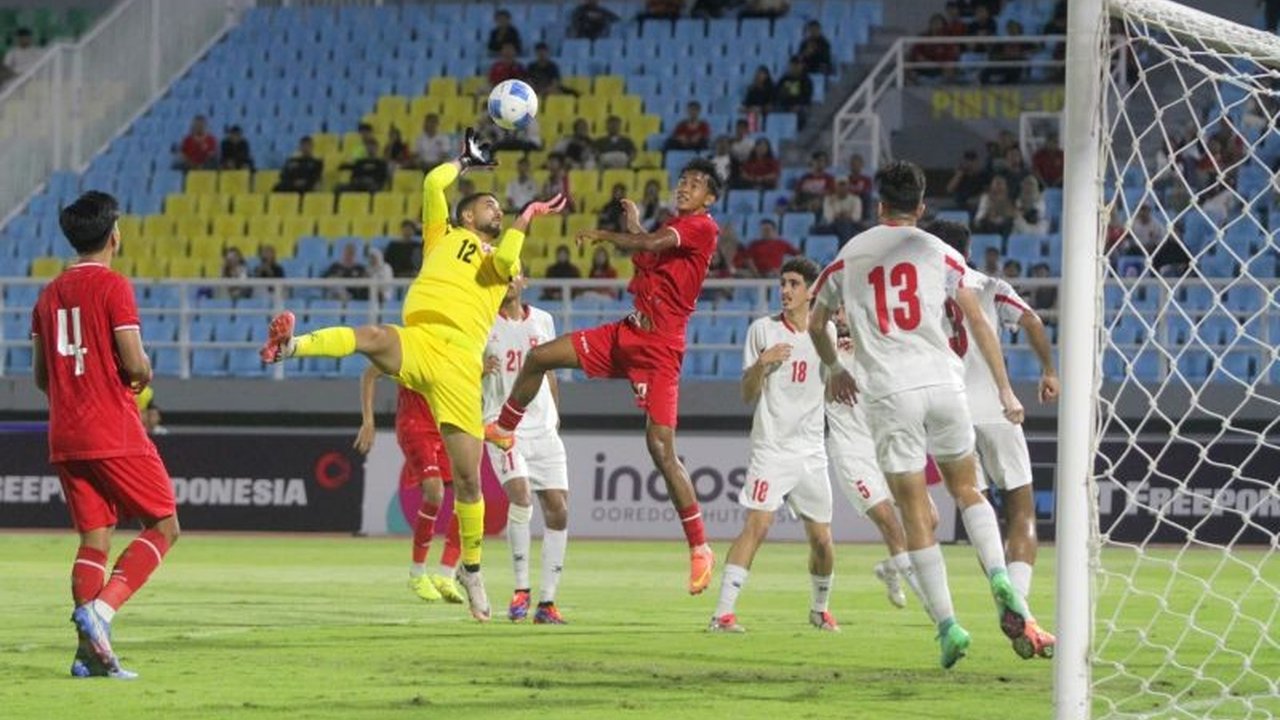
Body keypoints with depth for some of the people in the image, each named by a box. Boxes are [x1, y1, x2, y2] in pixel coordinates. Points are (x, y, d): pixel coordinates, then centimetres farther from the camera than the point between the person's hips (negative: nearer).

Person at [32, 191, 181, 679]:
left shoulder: (49, 294, 12)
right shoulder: (113, 287, -9)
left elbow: (40, 376, 15)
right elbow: (135, 366, -16)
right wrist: (144, 375, 6)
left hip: (65, 437, 7)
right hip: (115, 435, -7)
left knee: (94, 538, 8)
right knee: (163, 525, 4)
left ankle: (90, 653, -2)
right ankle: (101, 609, -14)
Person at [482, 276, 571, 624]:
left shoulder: (542, 321, 12)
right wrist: (480, 369, -18)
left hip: (544, 429, 4)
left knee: (558, 510, -4)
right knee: (521, 496, -25)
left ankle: (547, 601, 4)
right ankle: (521, 588, -12)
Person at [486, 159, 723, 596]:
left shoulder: (703, 227, -11)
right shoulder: (671, 228, 16)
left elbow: (651, 245, -24)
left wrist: (604, 235, -14)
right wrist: (633, 226, 11)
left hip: (659, 349, -9)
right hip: (627, 334, 9)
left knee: (661, 449, -14)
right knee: (540, 357, 9)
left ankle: (699, 548, -7)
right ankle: (504, 429, 34)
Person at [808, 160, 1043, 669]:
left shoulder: (848, 256, 11)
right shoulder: (938, 253, 9)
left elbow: (816, 325, 23)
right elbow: (978, 322, 6)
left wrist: (834, 369, 40)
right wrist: (1005, 390, 11)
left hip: (888, 393, -1)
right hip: (942, 383, 1)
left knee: (916, 514, 2)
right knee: (967, 490, 17)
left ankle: (947, 623, -4)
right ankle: (1000, 581, -6)